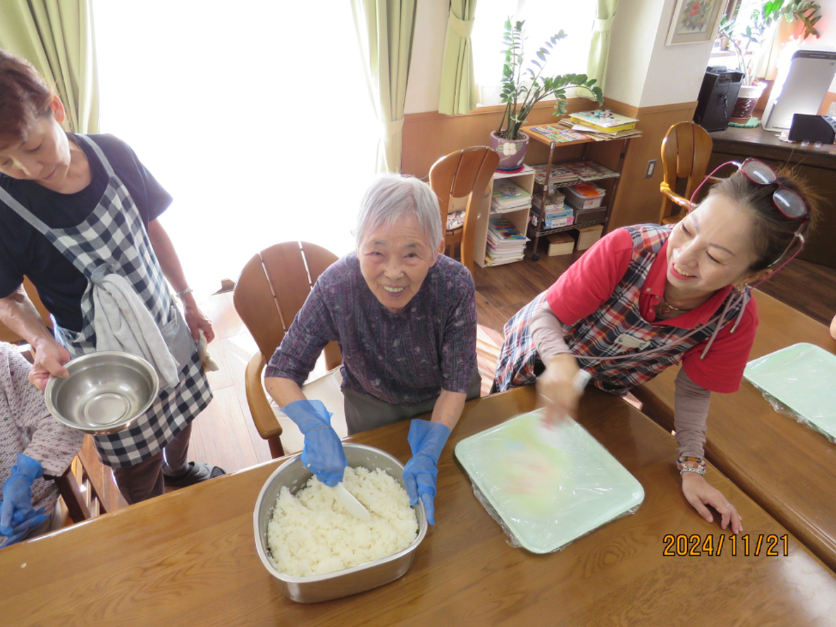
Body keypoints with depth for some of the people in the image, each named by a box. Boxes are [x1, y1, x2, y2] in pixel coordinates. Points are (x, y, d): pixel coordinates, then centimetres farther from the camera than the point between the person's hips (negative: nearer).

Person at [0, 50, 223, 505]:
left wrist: (189, 301, 7)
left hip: (166, 326, 4)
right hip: (102, 357, -3)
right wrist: (42, 343, -23)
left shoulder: (112, 154, -11)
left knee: (181, 416, 25)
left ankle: (179, 471, 59)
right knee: (138, 467, 12)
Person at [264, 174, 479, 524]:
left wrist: (428, 454, -38)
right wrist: (316, 427, -40)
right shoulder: (335, 288, -33)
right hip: (372, 405, 0)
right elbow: (279, 374, -22)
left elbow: (455, 386, -24)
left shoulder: (455, 285, -34)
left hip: (444, 404, 1)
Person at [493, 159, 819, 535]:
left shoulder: (737, 317, -27)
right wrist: (561, 361, -51)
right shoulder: (626, 249, -38)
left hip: (604, 391, 2)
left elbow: (694, 389, -10)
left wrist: (692, 469, -12)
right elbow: (545, 314, -31)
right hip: (539, 358, -1)